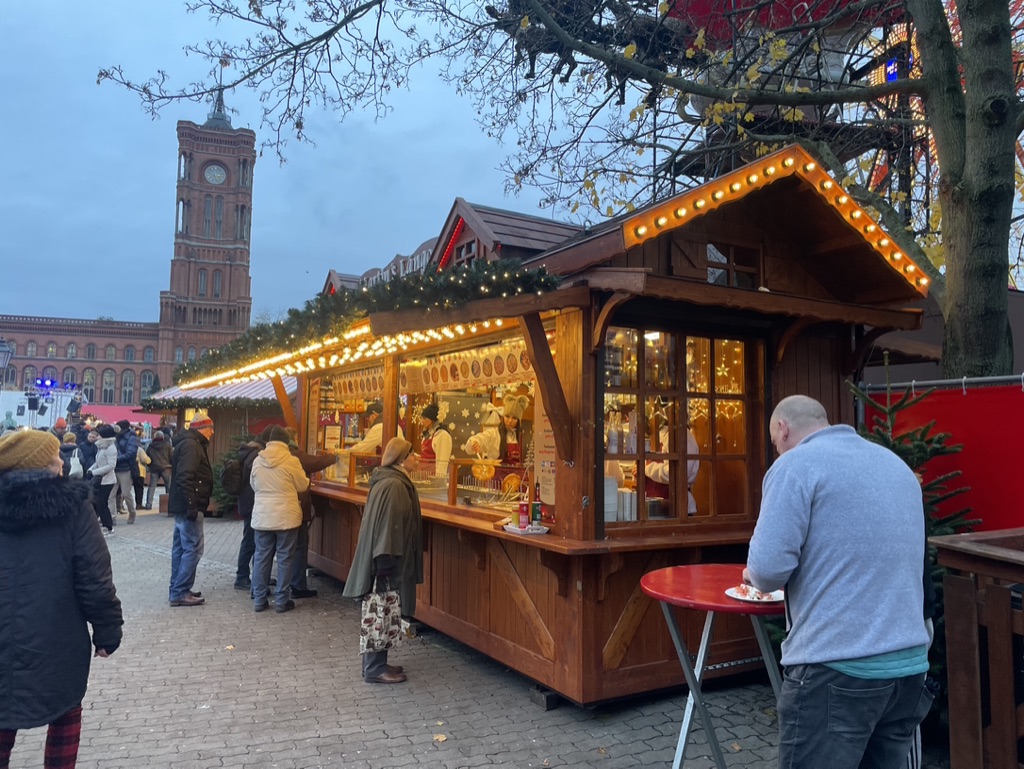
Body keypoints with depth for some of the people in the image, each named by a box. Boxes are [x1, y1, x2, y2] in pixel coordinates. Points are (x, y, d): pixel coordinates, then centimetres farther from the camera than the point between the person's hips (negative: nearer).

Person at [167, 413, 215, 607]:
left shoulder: (190, 444, 18)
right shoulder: (191, 445, -15)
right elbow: (185, 478, -24)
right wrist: (192, 506, -26)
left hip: (182, 505, 11)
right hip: (188, 505, -11)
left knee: (181, 547, 14)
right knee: (193, 548, -8)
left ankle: (177, 590, 22)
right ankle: (180, 593, -5)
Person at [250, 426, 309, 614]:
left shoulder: (257, 461, -1)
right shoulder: (291, 461, -12)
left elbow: (254, 486, 12)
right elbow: (303, 486, -1)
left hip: (262, 517, 3)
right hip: (286, 517, -3)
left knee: (261, 557, 12)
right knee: (284, 559, 5)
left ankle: (259, 600, 18)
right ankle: (282, 601, 10)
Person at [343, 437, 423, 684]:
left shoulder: (394, 481, 11)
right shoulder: (393, 485, -21)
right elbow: (388, 526, -25)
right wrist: (388, 563, -24)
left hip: (386, 558, 10)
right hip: (388, 561, -10)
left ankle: (376, 663, 27)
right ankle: (374, 669, 11)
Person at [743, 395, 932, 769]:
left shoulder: (797, 463, -8)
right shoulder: (896, 463, 16)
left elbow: (769, 567, -17)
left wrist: (757, 576, 5)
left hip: (837, 668, -8)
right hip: (909, 662, 8)